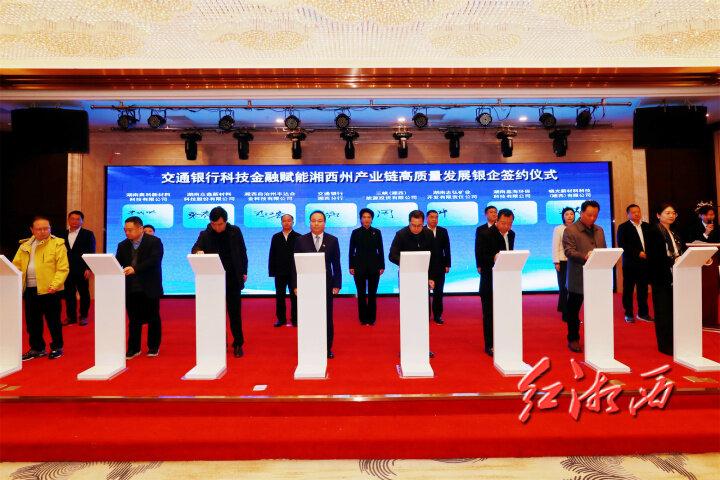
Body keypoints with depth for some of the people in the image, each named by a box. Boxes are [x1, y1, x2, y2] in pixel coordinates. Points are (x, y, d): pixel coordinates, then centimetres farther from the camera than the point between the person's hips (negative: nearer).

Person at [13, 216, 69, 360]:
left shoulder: (57, 244, -6)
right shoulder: (25, 246, 12)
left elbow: (63, 268, -11)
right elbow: (16, 266, 12)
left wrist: (55, 285, -21)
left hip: (49, 289, -5)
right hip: (30, 289, 6)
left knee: (53, 321, 5)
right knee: (32, 321, 14)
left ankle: (57, 347, 19)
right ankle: (37, 348, 28)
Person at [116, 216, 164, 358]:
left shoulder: (154, 242, -7)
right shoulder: (123, 245, 9)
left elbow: (154, 261, -20)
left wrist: (135, 269, -32)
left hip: (149, 288, -4)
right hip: (131, 289, 4)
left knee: (153, 318, 7)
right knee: (134, 319, 8)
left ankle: (153, 347, 22)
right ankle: (133, 348, 18)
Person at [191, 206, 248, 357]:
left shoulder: (235, 231, 1)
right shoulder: (205, 234, 0)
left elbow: (242, 251, 7)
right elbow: (195, 249, -10)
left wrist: (244, 271, 4)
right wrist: (198, 251, -34)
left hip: (233, 278, -1)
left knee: (235, 312, 4)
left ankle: (238, 344, 14)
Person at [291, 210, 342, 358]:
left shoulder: (332, 240, 3)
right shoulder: (301, 240, 3)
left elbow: (336, 264, 4)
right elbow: (295, 264, 4)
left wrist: (337, 284, -1)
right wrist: (295, 285, -1)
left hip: (326, 284, 0)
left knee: (327, 317, 6)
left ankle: (327, 348, 18)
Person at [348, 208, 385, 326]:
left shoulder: (376, 232, 4)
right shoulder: (355, 232, 3)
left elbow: (380, 250, 5)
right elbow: (351, 251, 3)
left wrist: (382, 266, 0)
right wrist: (351, 266, -3)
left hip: (374, 266, 1)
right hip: (359, 266, 0)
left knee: (372, 294, 5)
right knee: (361, 294, 4)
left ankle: (371, 318, 14)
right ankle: (363, 318, 13)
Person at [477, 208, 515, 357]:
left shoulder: (511, 234, 9)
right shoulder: (486, 234, -13)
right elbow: (481, 258, -17)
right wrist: (494, 258, -32)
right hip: (490, 280, -6)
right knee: (489, 313, 2)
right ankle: (489, 345, 10)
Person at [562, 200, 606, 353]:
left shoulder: (599, 230, 15)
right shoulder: (570, 230, -6)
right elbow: (569, 252, -14)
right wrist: (585, 257, -29)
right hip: (578, 278, -5)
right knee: (573, 309, 4)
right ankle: (573, 339, 17)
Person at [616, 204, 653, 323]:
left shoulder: (647, 226, 12)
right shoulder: (623, 227, -3)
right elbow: (621, 245, -12)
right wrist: (638, 253, -16)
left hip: (644, 262, 4)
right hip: (630, 263, -4)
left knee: (643, 289, 8)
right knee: (628, 289, 3)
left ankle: (643, 313, 20)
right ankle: (628, 314, 11)